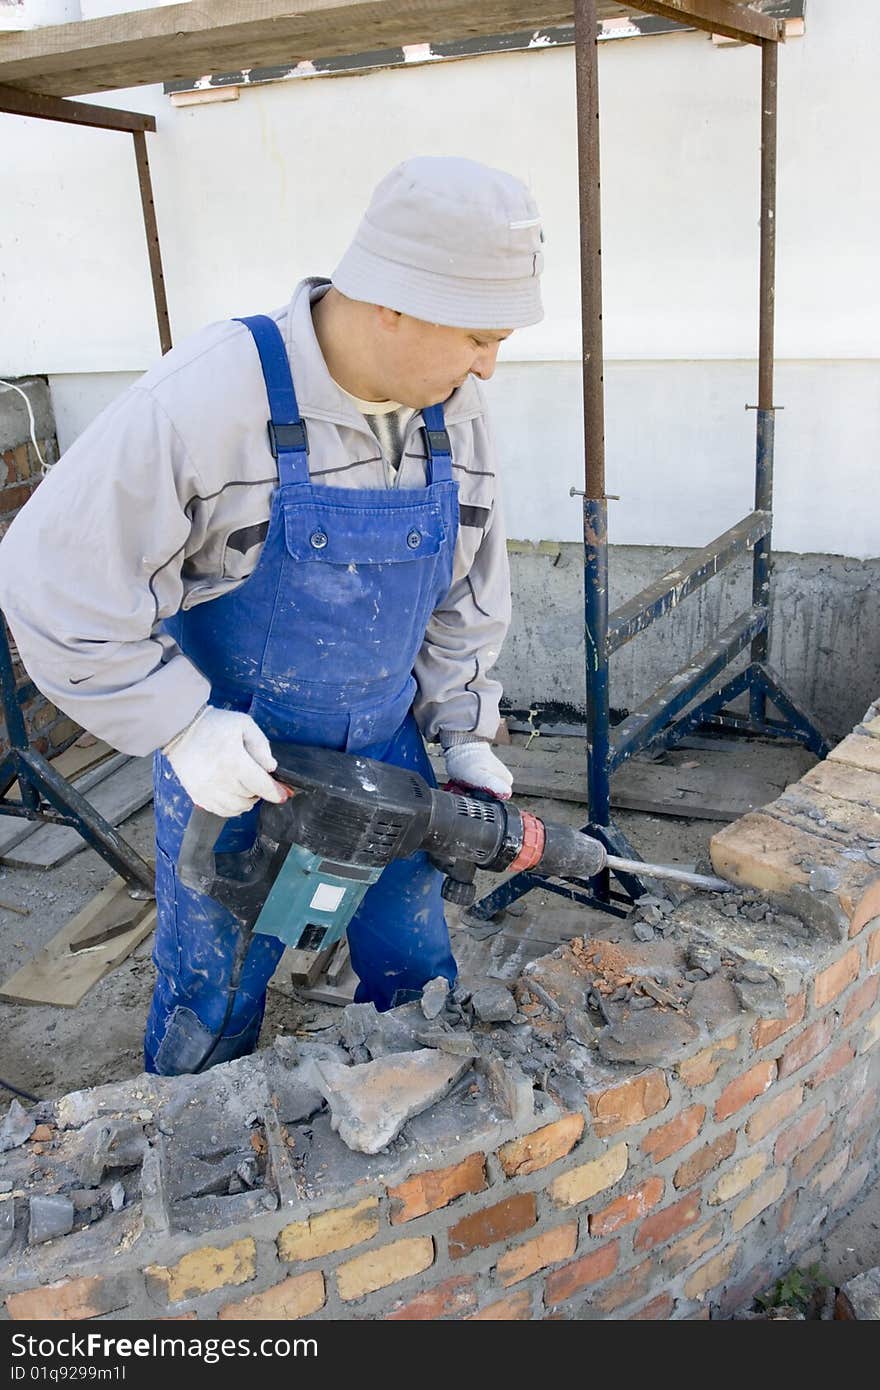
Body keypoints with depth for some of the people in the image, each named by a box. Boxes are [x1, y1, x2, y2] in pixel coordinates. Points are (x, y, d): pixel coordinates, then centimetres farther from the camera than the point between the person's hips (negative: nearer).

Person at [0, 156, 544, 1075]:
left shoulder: (454, 410, -7)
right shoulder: (209, 397, -27)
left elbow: (468, 590, 5)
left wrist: (465, 737, 4)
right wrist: (183, 726, -23)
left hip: (387, 756, 5)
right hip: (230, 763, -4)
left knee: (418, 979, 19)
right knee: (211, 1008, 15)